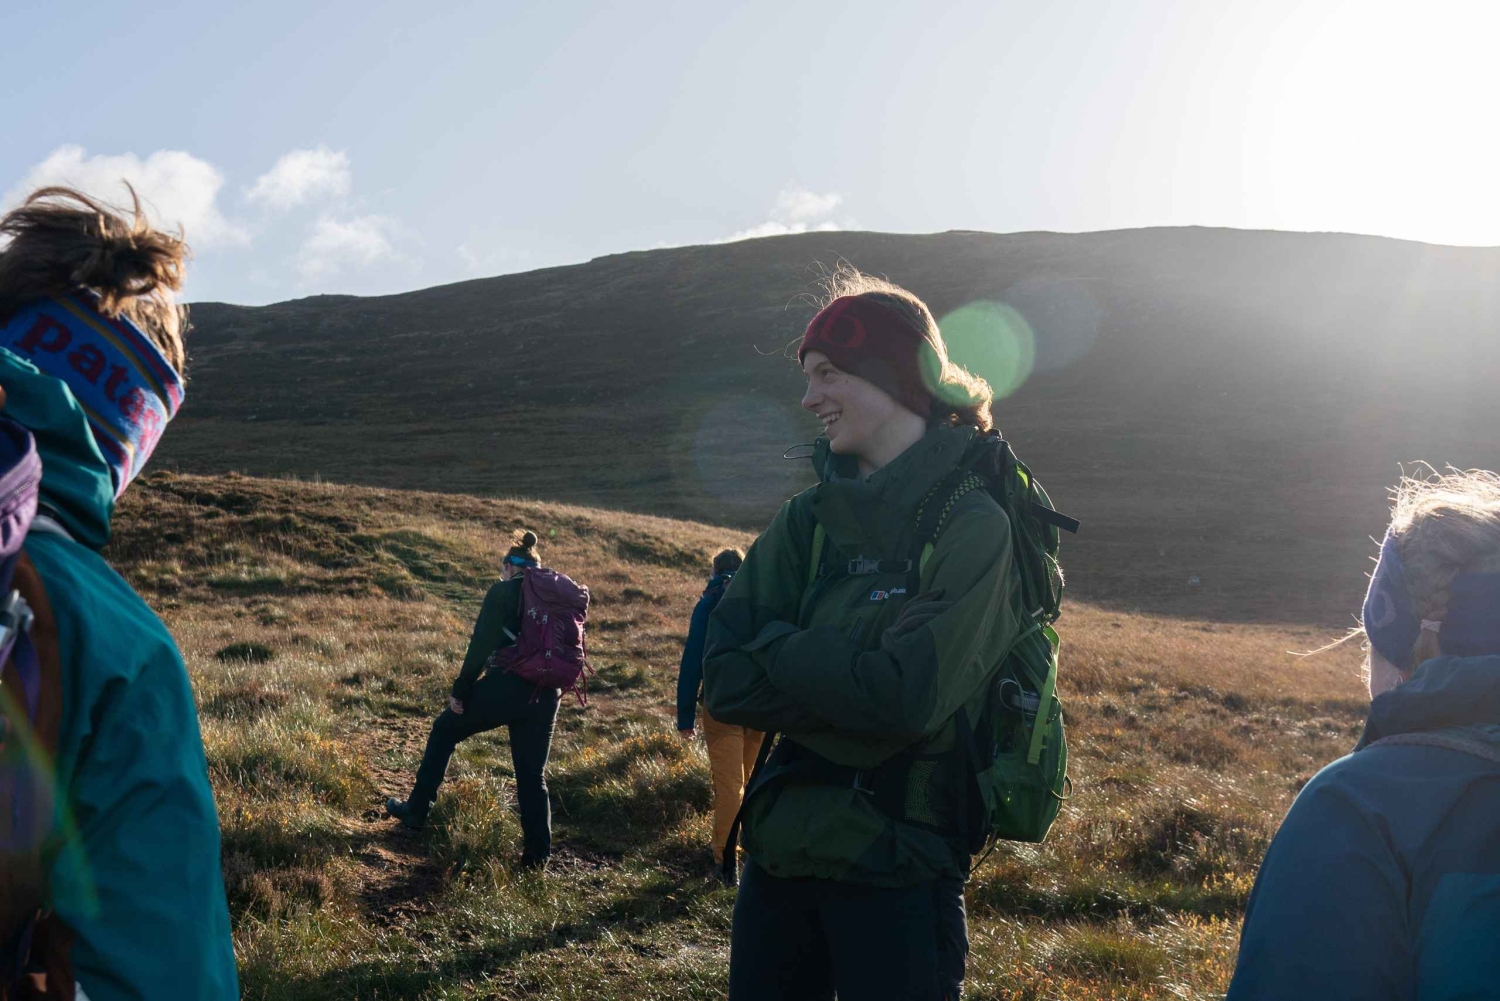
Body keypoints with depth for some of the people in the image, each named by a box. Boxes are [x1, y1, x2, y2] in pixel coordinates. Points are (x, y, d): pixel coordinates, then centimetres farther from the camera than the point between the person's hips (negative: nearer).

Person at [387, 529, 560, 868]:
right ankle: (537, 856, 11)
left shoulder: (503, 592, -1)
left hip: (505, 686, -4)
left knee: (445, 731, 20)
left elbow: (481, 646, -8)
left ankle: (416, 810, 25)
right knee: (533, 776, 14)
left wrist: (461, 690, -3)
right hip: (545, 698, 4)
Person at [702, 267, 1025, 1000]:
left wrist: (776, 650, -10)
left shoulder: (971, 526, -11)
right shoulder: (806, 520, 5)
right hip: (781, 855, 5)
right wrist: (853, 682, -17)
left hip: (897, 875, -5)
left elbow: (910, 697, -23)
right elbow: (723, 685, -4)